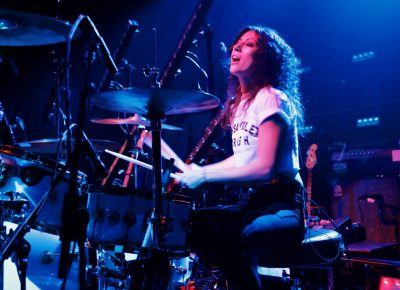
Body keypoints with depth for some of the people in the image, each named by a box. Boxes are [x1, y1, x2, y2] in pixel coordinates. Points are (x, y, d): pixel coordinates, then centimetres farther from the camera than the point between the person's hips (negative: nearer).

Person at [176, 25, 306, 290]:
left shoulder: (272, 99, -11)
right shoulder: (238, 102, 13)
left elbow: (265, 167, -20)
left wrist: (205, 175, -20)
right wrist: (199, 170, 8)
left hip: (282, 204, -8)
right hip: (249, 201, 8)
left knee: (235, 240, -36)